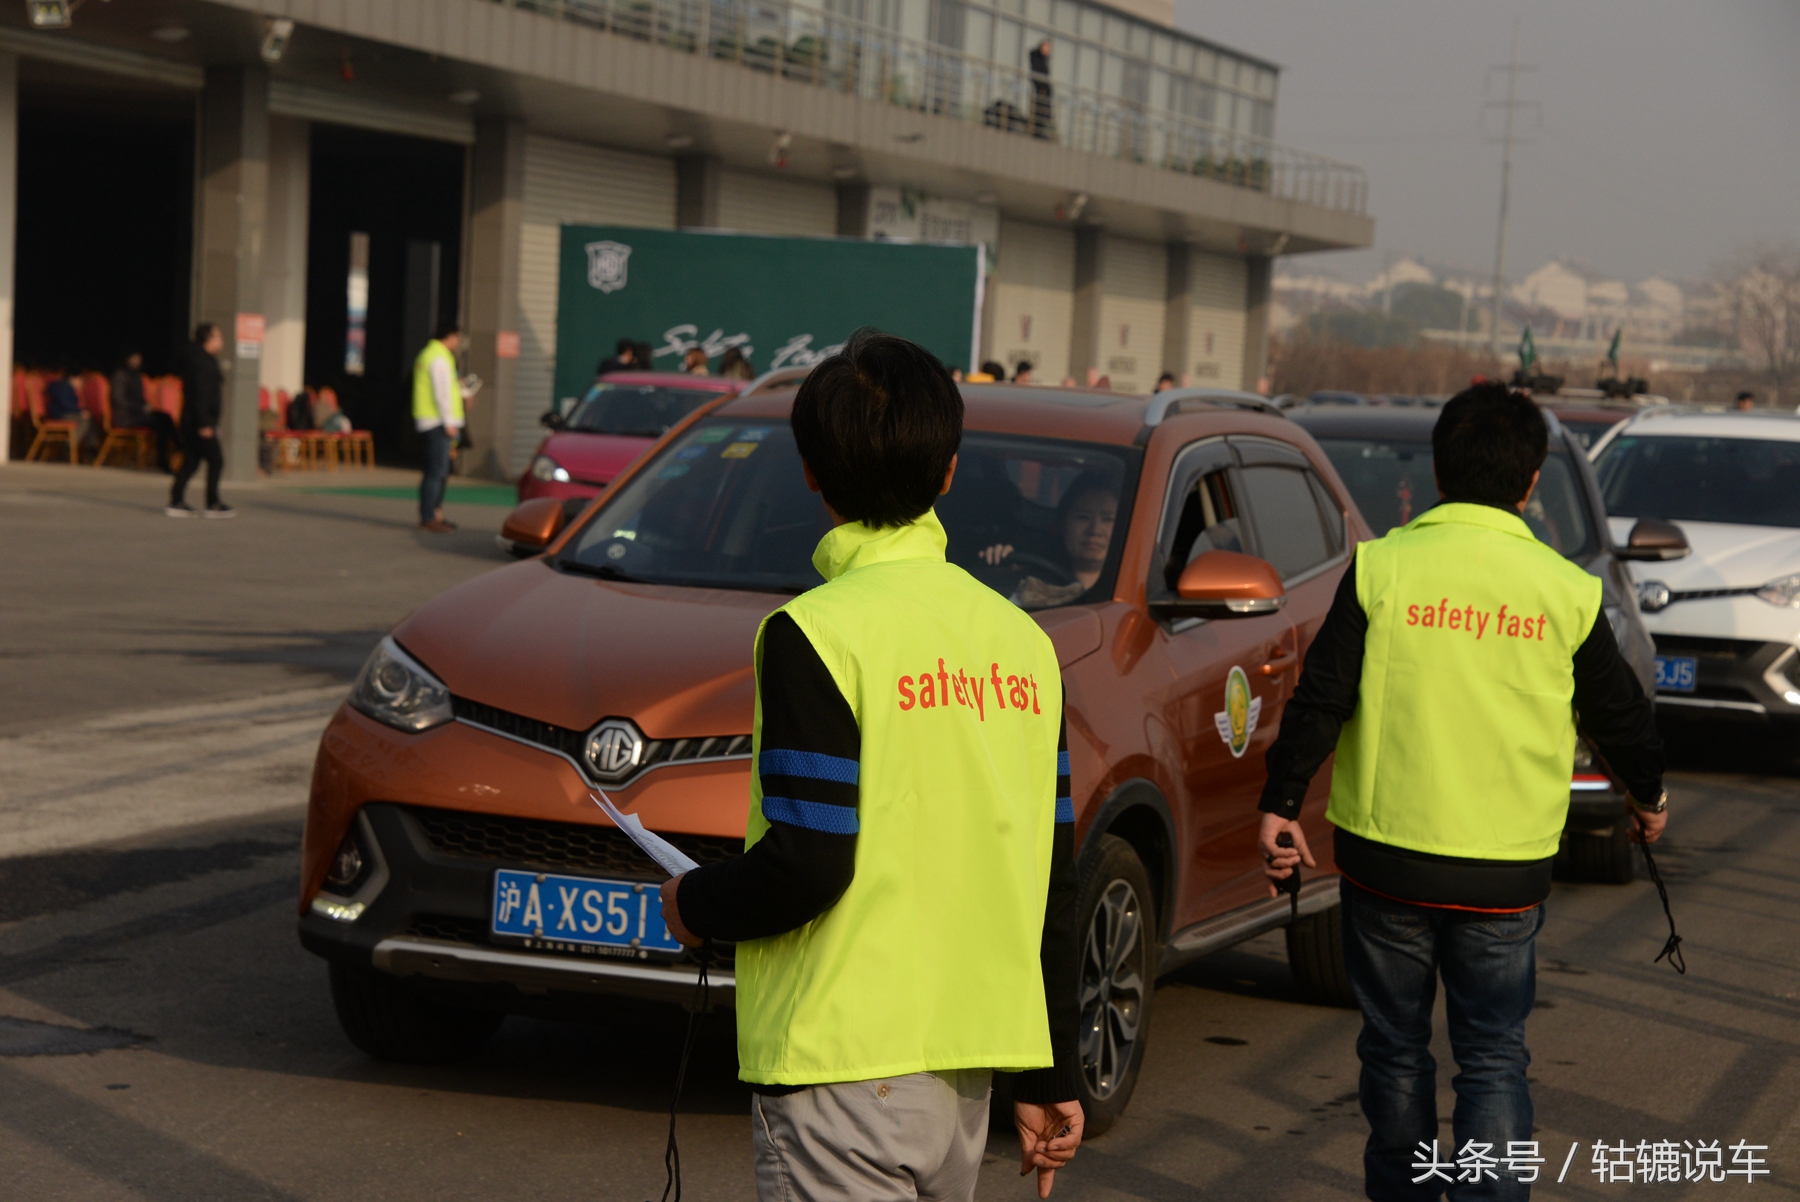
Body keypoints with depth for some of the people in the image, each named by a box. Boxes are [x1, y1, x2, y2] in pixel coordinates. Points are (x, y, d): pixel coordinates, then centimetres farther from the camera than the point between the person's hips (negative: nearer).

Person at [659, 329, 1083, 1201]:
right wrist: (1051, 1078, 16)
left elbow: (808, 864, -19)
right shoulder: (1020, 638, 8)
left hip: (846, 1074, -7)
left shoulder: (817, 633, -13)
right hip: (966, 1077, 7)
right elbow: (1052, 877, 10)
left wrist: (694, 905, 2)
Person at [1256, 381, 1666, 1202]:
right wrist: (1647, 794, 28)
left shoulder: (1383, 568, -6)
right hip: (1506, 870, 0)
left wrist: (1280, 804, 2)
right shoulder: (1564, 590, -2)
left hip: (1386, 857, 0)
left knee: (1395, 1047, 15)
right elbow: (1619, 713, 9)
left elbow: (1321, 697, -8)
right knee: (1494, 1058, 7)